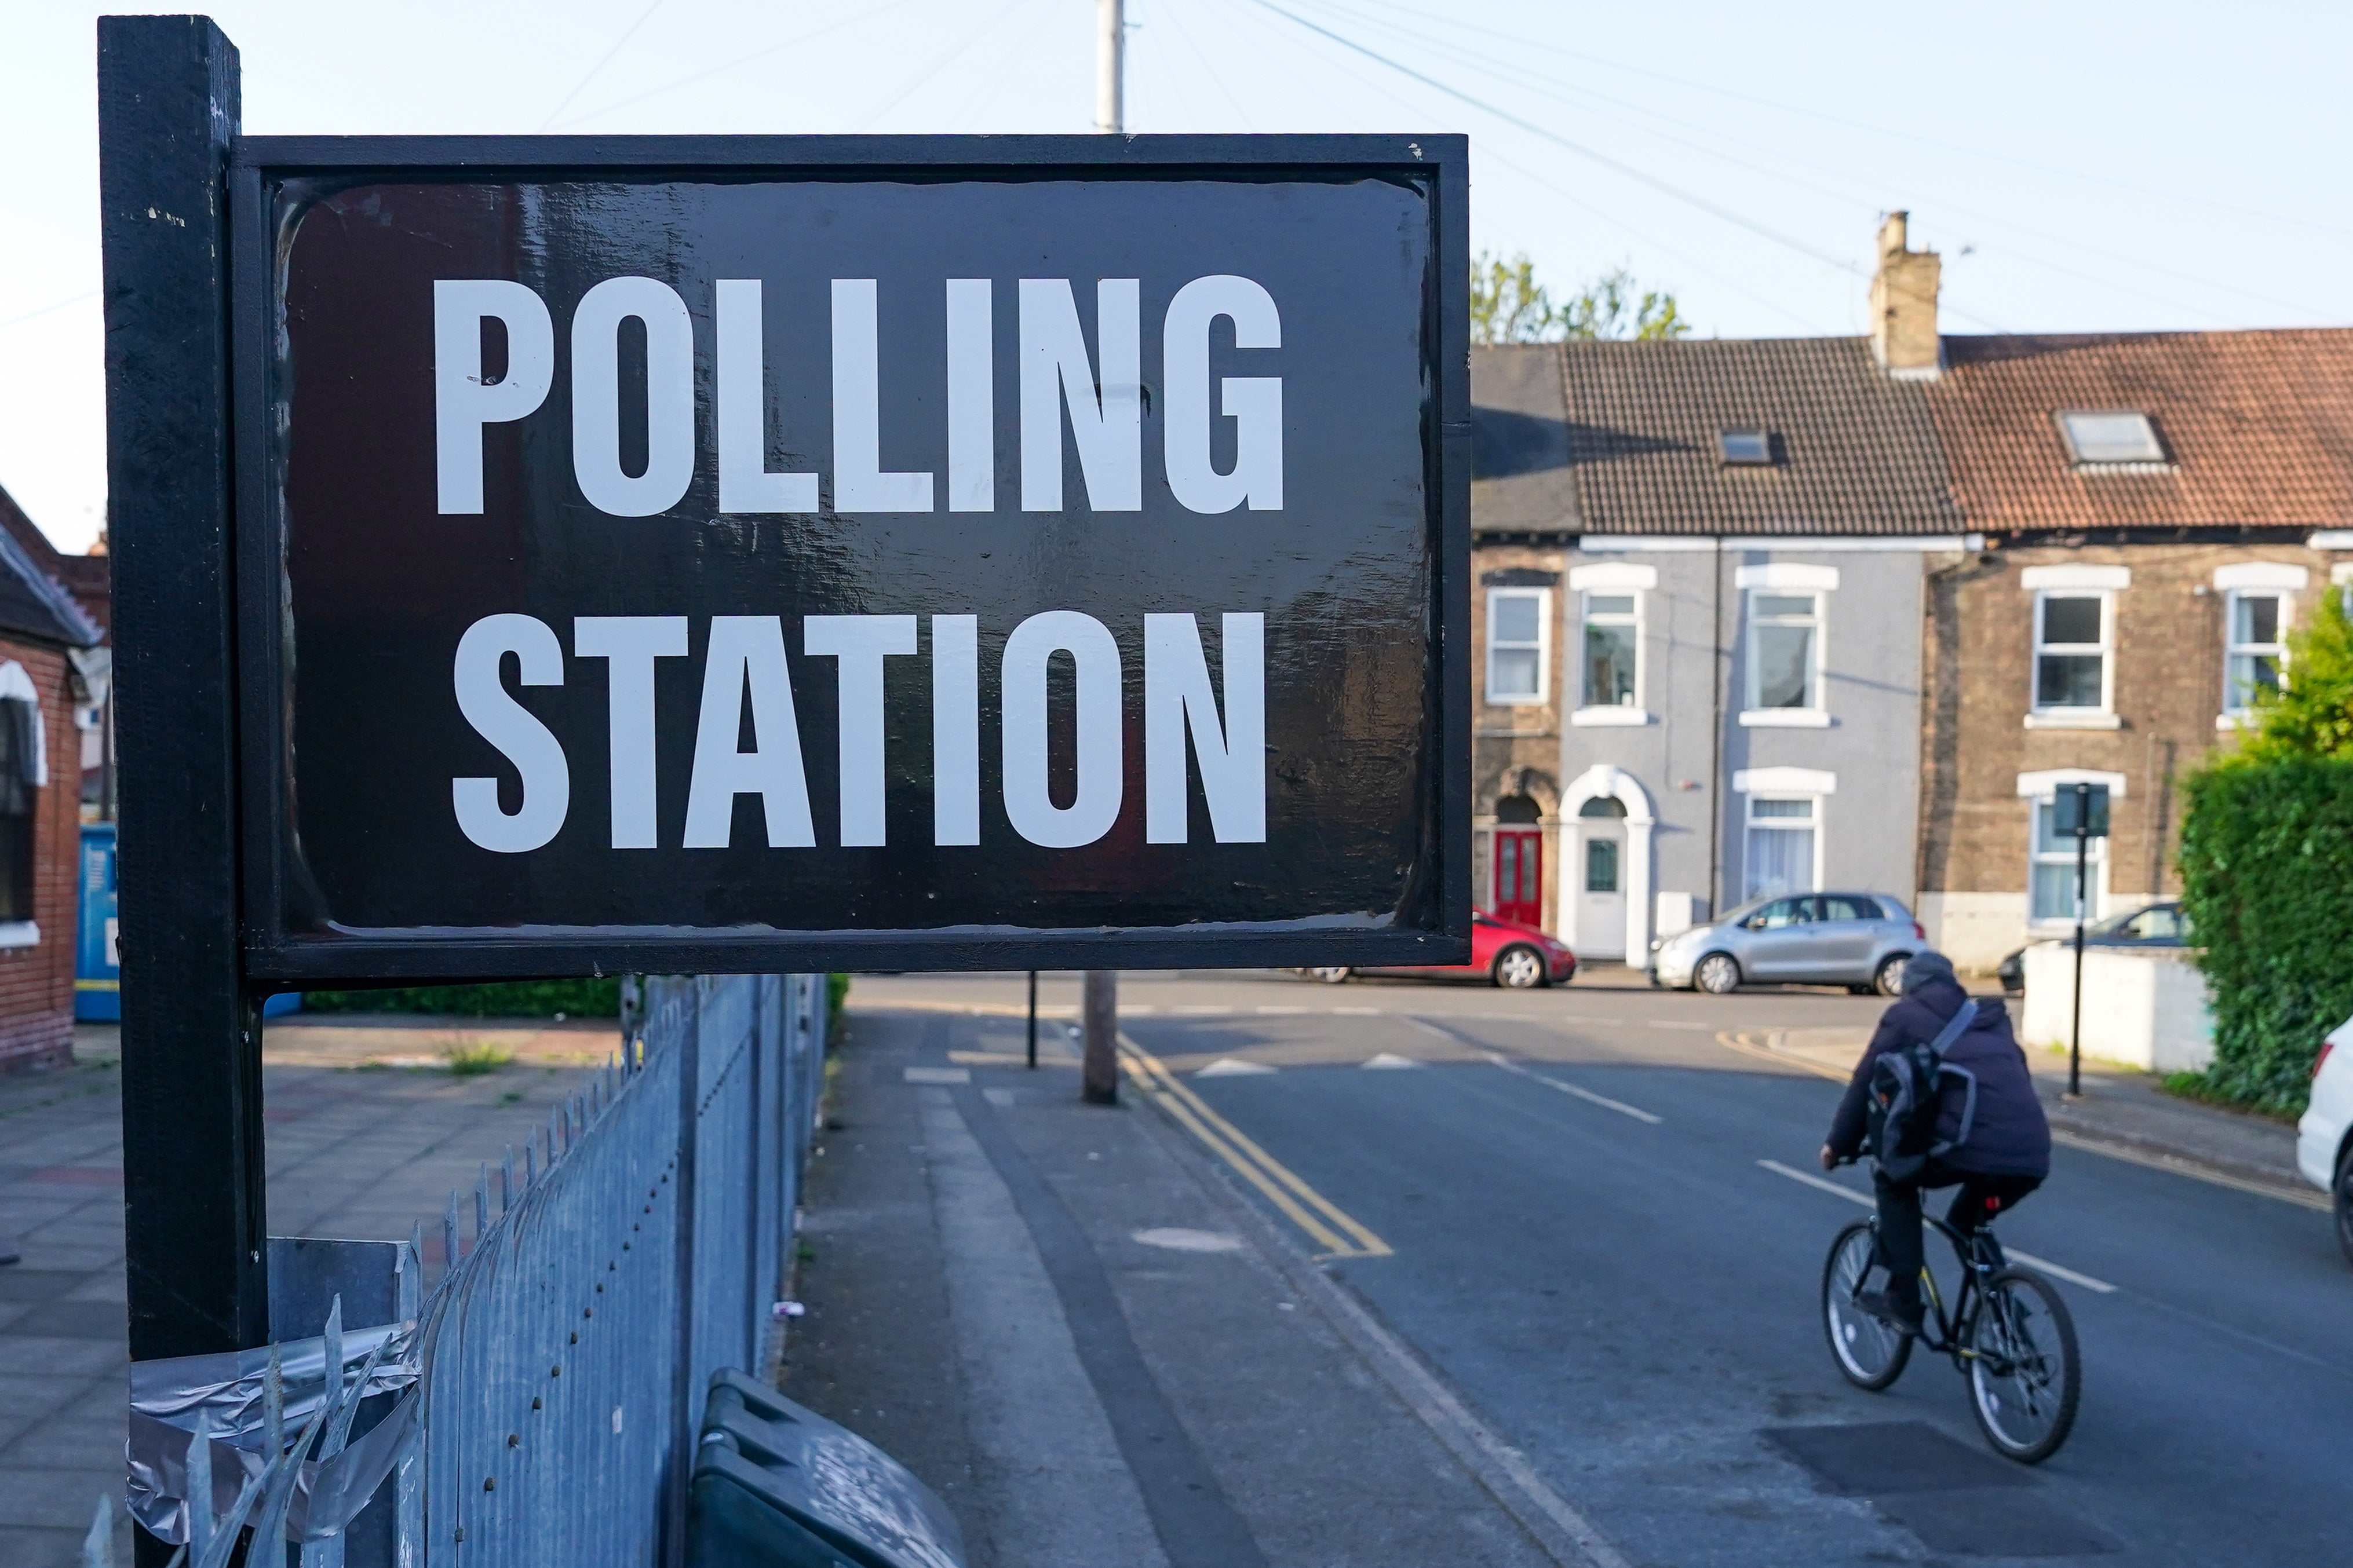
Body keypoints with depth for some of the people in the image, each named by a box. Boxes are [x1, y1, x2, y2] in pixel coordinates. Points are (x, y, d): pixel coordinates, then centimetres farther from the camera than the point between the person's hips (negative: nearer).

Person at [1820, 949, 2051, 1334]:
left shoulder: (1907, 1016, 16)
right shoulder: (1992, 1018, 31)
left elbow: (1865, 1083, 17)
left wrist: (1839, 1144, 28)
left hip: (1974, 1147, -5)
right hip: (2033, 1157, 6)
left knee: (1894, 1181, 21)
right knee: (1969, 1227, 32)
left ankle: (1903, 1300, 13)